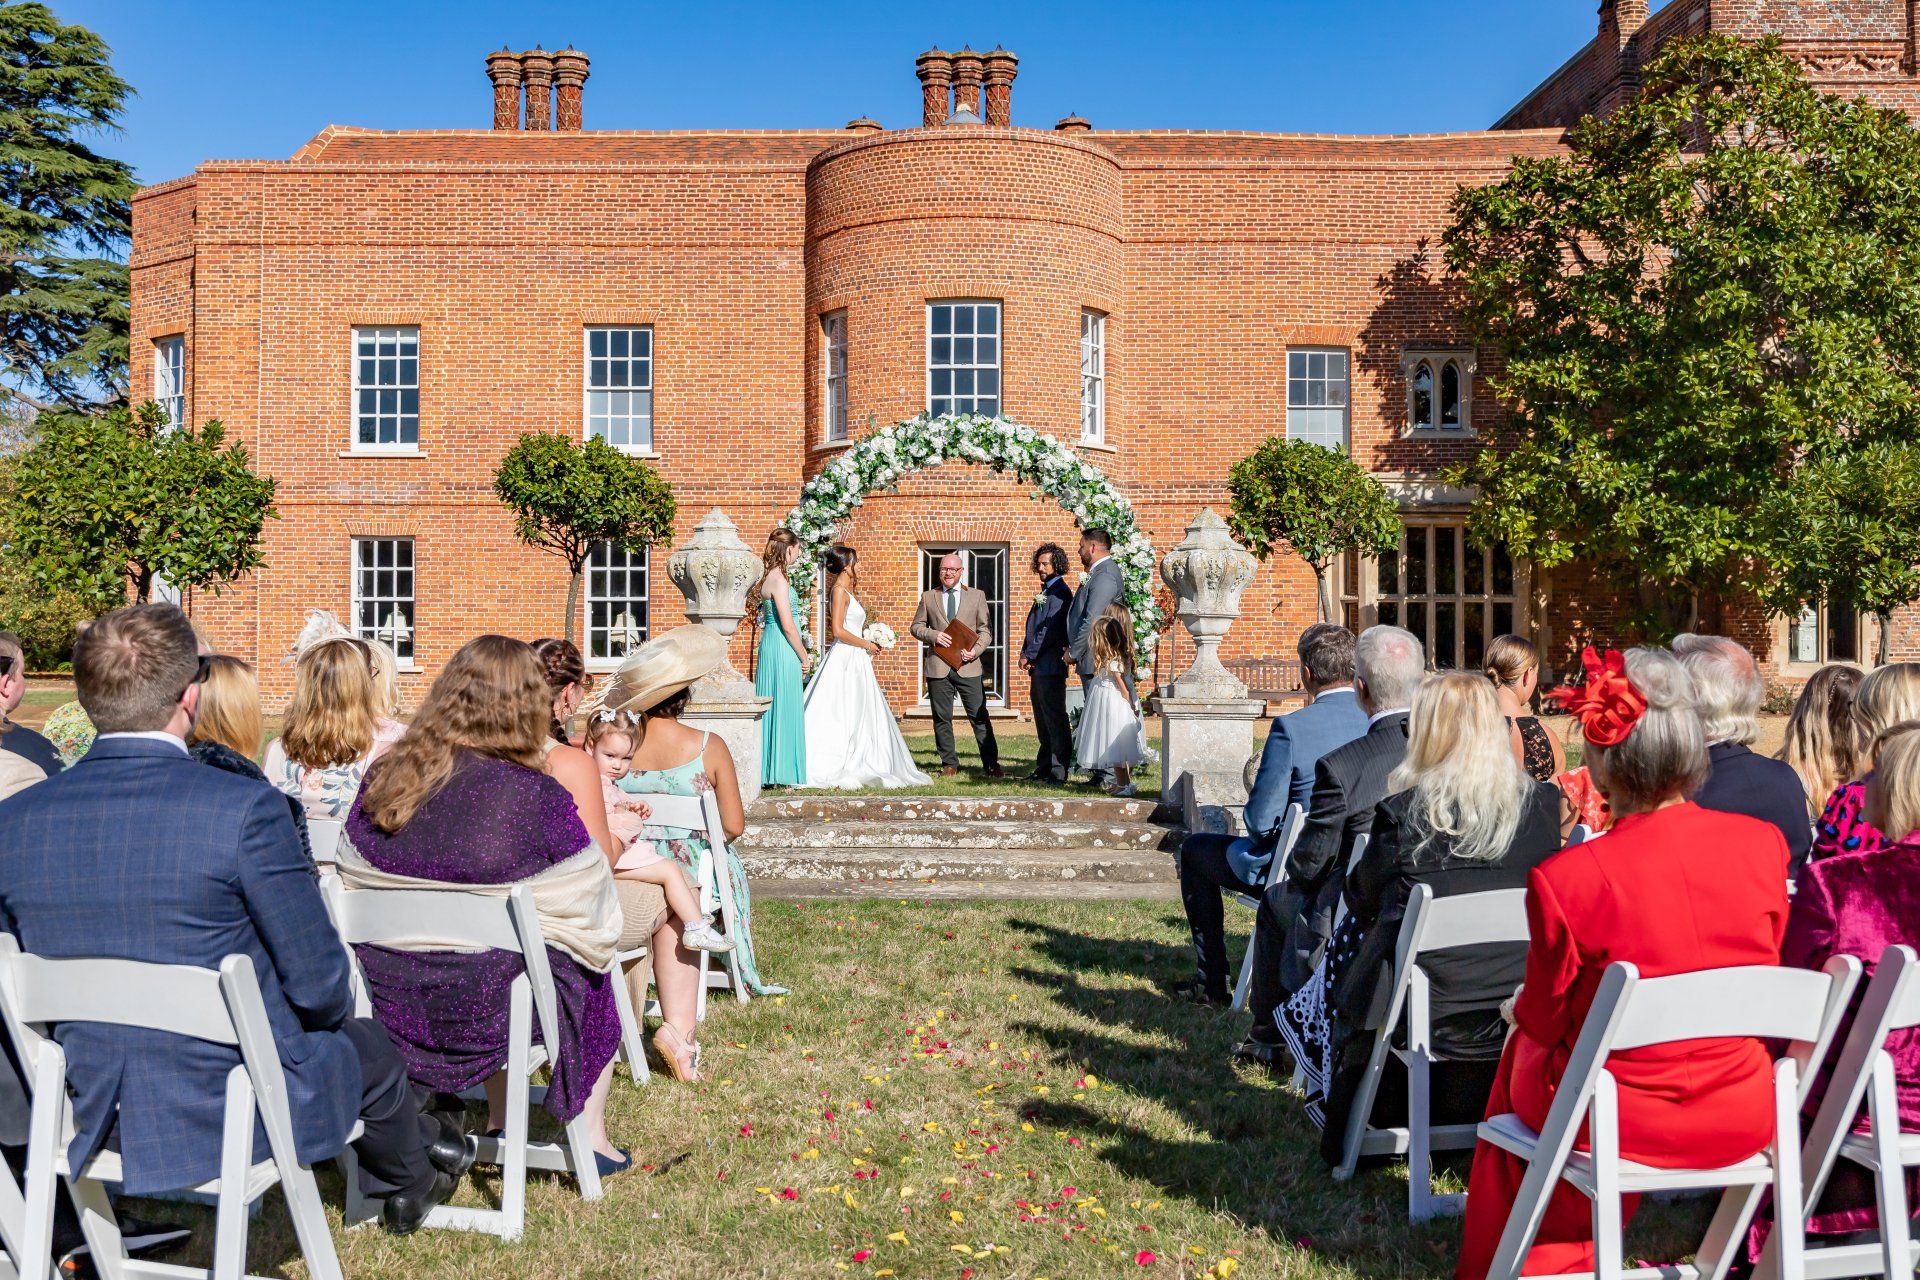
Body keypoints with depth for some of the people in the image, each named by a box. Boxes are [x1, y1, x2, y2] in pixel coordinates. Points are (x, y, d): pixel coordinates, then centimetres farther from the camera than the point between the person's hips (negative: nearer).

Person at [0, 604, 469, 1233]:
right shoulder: (244, 808, -23)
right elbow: (317, 982, -16)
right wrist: (329, 1017, 8)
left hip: (89, 1119, 5)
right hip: (235, 1118, -5)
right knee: (367, 1046, 26)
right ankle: (407, 1187, 55)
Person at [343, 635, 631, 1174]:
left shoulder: (381, 779, -3)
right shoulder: (535, 796, -18)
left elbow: (350, 886, 8)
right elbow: (589, 914, -10)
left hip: (385, 1006, 5)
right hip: (482, 1009, -5)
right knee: (590, 971, 23)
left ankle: (499, 1127, 38)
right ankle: (591, 1139, 29)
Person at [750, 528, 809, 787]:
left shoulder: (769, 577, 14)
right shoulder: (778, 580, -15)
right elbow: (788, 625, -18)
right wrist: (804, 657, -10)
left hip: (771, 647, 10)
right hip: (783, 649, -10)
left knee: (774, 710, 12)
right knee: (784, 709, -4)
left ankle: (768, 771, 16)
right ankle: (782, 774, 0)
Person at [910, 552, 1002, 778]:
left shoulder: (977, 596, 10)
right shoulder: (928, 597, 11)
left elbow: (986, 630, 7)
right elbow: (916, 627, 11)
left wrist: (976, 650, -12)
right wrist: (933, 635, -9)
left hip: (968, 666, -1)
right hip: (937, 666, 1)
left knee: (979, 716, -3)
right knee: (942, 718, 5)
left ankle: (991, 764, 3)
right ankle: (949, 764, 14)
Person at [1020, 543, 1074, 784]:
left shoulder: (1060, 592, -11)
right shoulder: (1045, 591, 19)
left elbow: (1050, 630, -17)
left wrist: (1030, 655, -13)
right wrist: (1025, 654, 8)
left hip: (1051, 665, -10)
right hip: (1038, 666, 10)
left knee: (1055, 719, -7)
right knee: (1042, 719, 14)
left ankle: (1060, 771, -4)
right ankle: (1044, 768, 21)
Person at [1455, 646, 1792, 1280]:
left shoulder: (1567, 878, -24)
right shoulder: (1764, 844, -11)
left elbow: (1547, 1016, -7)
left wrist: (1521, 1009, 15)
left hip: (1625, 1123, -4)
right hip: (1743, 1118, 4)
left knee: (1522, 1048, 27)